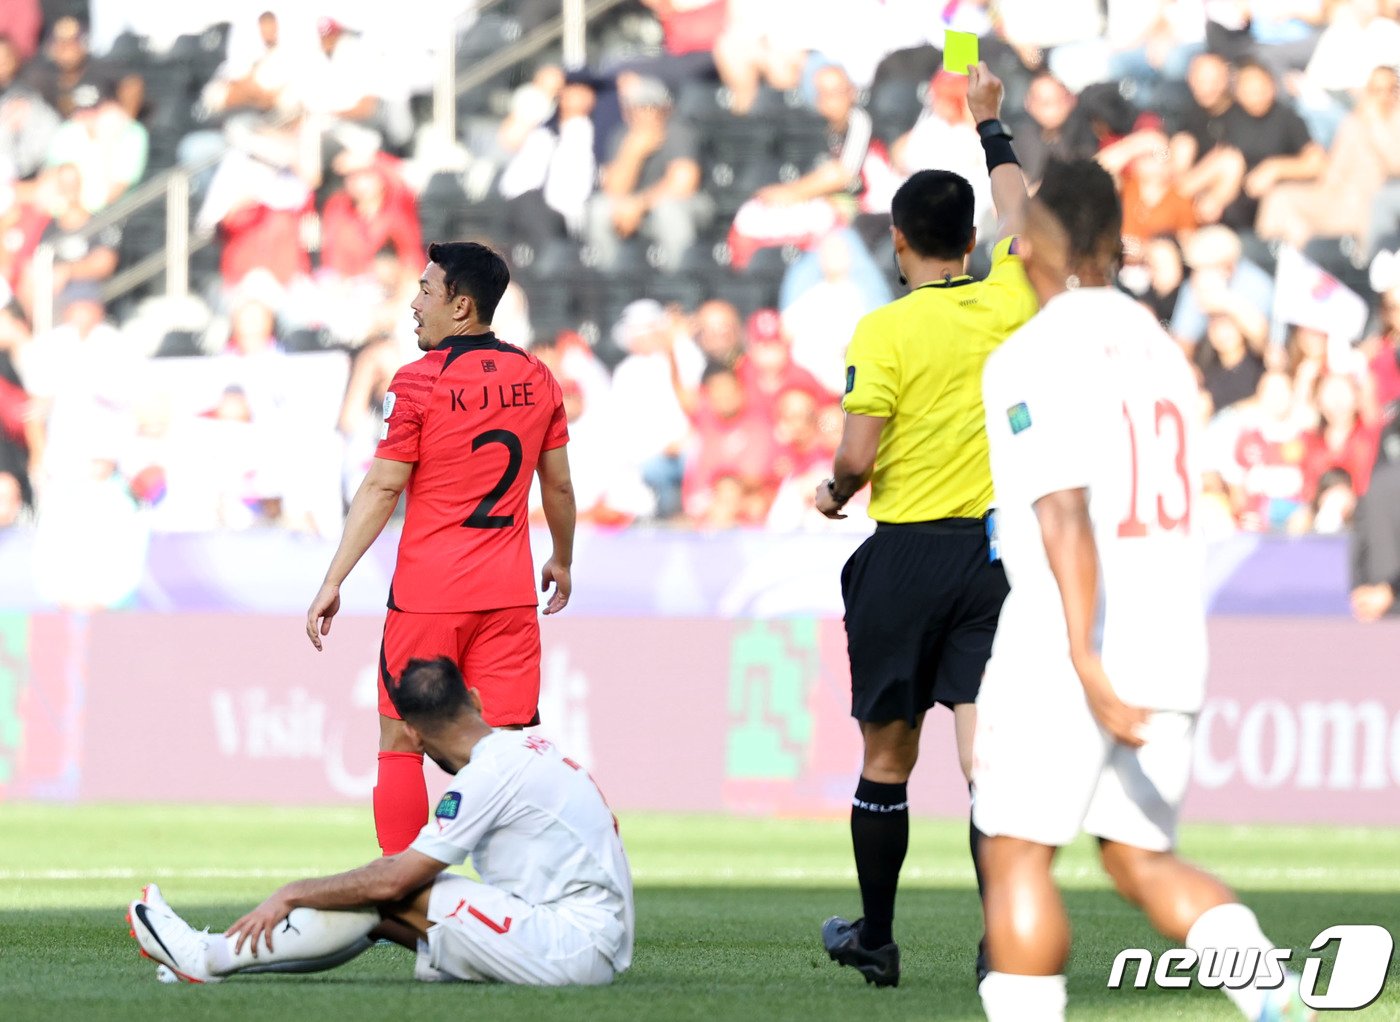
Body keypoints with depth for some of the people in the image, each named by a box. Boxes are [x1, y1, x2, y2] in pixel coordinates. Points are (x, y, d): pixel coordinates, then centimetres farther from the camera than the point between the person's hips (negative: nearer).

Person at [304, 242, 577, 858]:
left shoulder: (418, 382, -7)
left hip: (427, 597, -4)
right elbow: (558, 485, 14)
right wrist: (562, 562, 30)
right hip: (510, 594, 4)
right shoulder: (537, 379, 7)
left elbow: (382, 489, -9)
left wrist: (333, 582, -7)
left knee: (399, 745, 4)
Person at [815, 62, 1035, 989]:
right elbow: (1018, 214, 23)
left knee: (888, 756, 10)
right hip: (995, 550, 3)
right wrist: (990, 123, 36)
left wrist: (834, 491, 9)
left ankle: (876, 938, 22)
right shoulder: (1009, 303, 3)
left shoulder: (886, 331, -9)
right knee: (984, 747, -3)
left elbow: (857, 457, -13)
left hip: (905, 554, -3)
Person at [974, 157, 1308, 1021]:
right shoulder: (1158, 347, 13)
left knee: (1017, 854, 2)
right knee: (1141, 859, 13)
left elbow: (1065, 518, -19)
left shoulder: (1031, 359, -10)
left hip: (1063, 652, -7)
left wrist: (1086, 666, -26)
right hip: (1170, 646, 7)